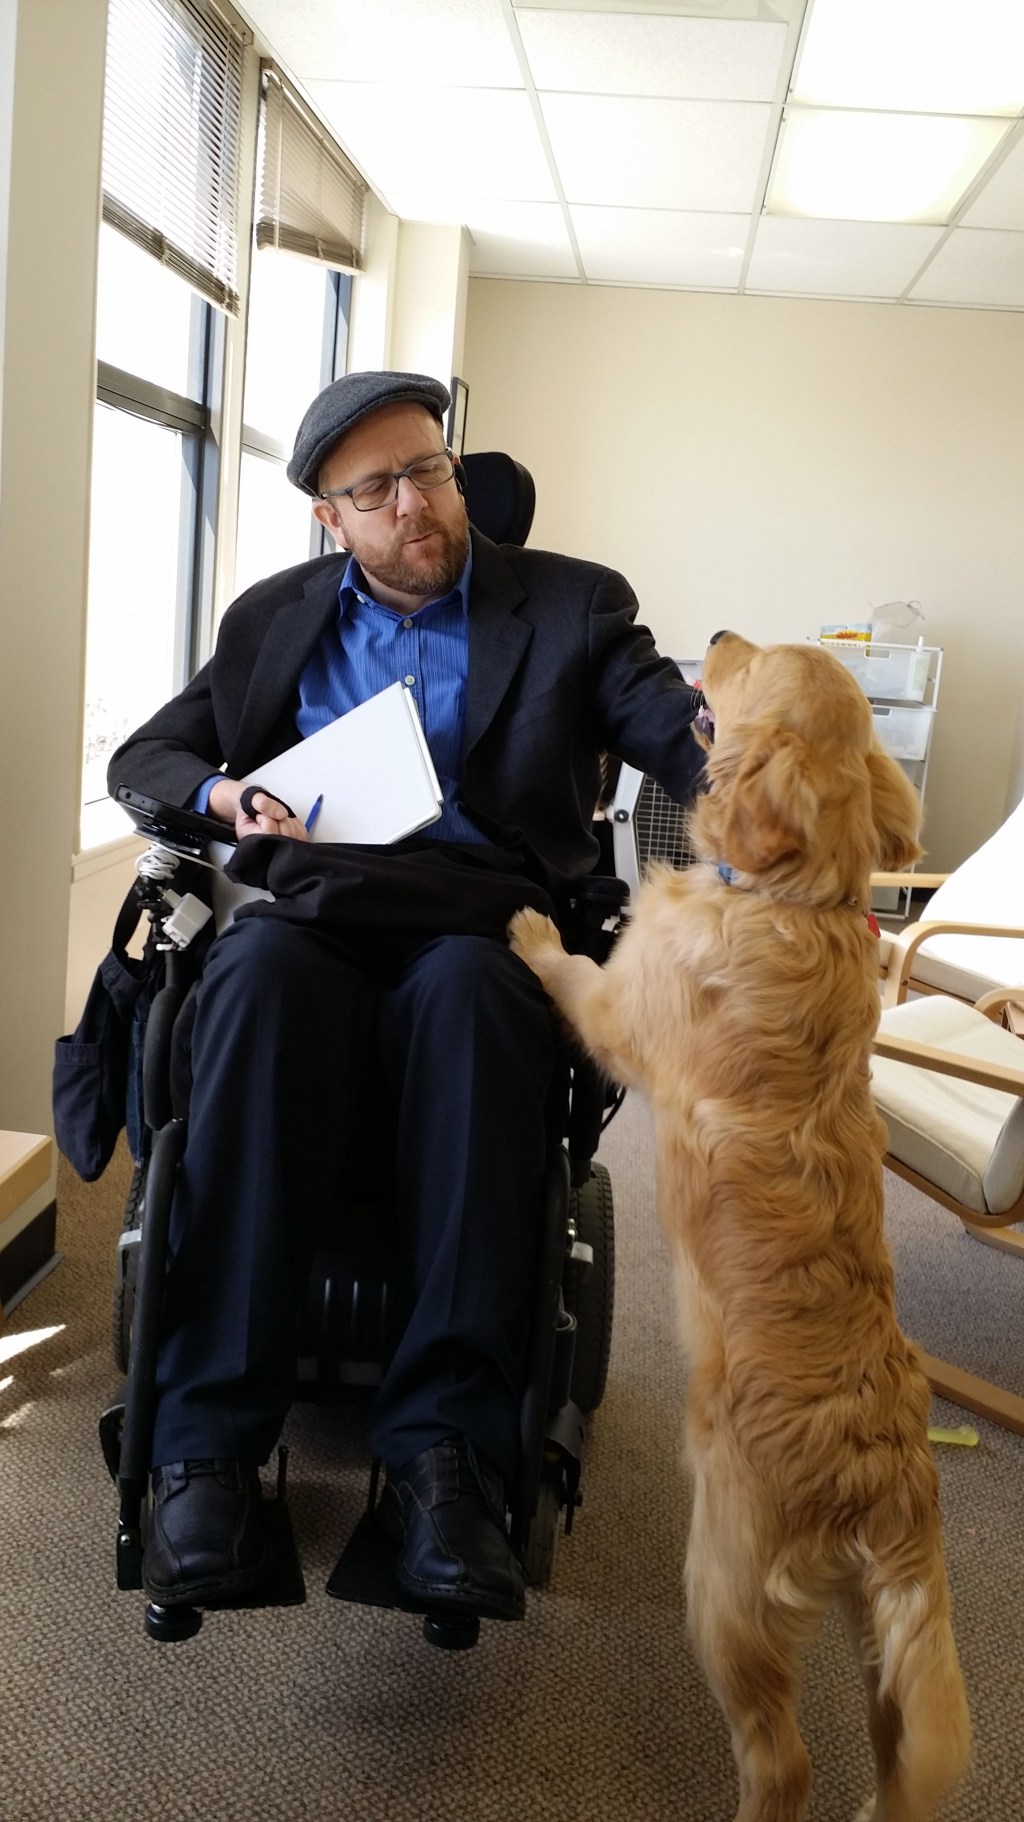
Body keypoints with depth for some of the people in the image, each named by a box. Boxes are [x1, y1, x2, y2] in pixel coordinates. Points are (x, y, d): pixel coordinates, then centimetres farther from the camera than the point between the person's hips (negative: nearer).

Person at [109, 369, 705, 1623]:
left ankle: (444, 1451, -38)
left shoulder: (570, 605, 13)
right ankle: (208, 1444, -34)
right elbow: (141, 756, 21)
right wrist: (220, 795, -3)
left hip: (481, 931, -1)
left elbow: (689, 742, -1)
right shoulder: (275, 619, 21)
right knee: (261, 971, -35)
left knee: (463, 989, -38)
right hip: (310, 918, 2)